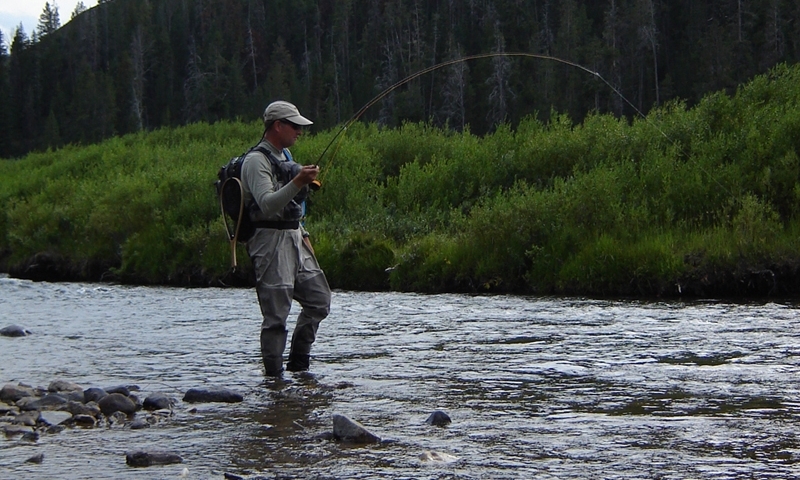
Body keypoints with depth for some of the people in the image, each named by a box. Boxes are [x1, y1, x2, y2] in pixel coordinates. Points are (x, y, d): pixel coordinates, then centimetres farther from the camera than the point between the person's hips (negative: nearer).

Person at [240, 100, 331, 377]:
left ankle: (298, 365, 20)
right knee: (276, 314, -8)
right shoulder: (256, 161, -12)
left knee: (319, 300, 11)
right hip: (271, 241, -10)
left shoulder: (285, 155, 18)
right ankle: (274, 376, -1)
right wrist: (297, 182, -36)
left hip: (294, 238, 10)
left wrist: (303, 235, 18)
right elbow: (267, 205, -26)